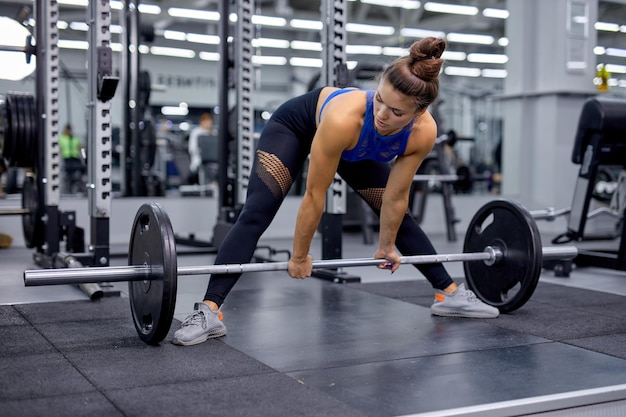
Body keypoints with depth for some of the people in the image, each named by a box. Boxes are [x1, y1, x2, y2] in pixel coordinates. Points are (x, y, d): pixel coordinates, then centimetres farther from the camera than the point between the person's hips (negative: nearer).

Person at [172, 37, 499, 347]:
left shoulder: (423, 132, -32)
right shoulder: (344, 118, -44)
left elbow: (395, 198, -14)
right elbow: (315, 196, -31)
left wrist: (387, 246, -2)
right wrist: (299, 256, -20)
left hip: (356, 150, 5)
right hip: (295, 125, -4)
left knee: (400, 217, 8)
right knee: (256, 214, -20)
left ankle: (449, 294, 25)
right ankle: (208, 312, -22)